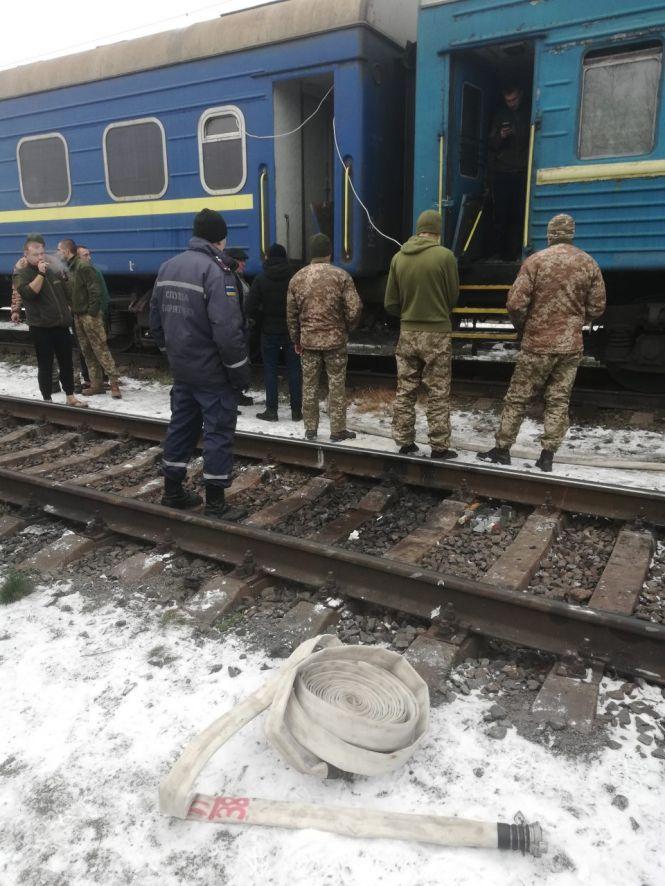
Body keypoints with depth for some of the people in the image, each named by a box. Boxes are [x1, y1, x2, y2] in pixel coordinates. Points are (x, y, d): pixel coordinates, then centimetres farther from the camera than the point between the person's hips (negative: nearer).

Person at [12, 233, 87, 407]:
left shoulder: (52, 271, 15)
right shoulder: (21, 275, -4)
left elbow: (64, 292, 29)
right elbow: (28, 293, -23)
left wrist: (67, 307, 19)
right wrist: (40, 273, -22)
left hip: (62, 326, 6)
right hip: (41, 329, -5)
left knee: (66, 363, 10)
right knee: (45, 366, 0)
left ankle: (70, 397, 20)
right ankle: (47, 400, 10)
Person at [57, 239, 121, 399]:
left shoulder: (83, 267, -13)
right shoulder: (70, 268, 15)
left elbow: (95, 290, -18)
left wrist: (92, 312, -18)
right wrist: (73, 311, 10)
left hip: (90, 315, -9)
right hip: (78, 316, 9)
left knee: (100, 350, -10)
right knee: (87, 352, 9)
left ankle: (114, 383, -8)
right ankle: (97, 384, 14)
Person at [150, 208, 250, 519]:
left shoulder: (168, 267, 8)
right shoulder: (215, 271, -18)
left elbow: (156, 321, 13)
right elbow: (227, 330, -24)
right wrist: (240, 372, -15)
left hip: (182, 369, 8)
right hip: (213, 372, -8)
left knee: (181, 426, 17)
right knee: (219, 432, 2)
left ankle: (173, 491, 28)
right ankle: (215, 504, 8)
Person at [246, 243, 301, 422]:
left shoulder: (260, 279, -4)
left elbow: (250, 308, -8)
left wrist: (263, 322, 6)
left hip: (269, 332, 0)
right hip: (291, 331, 0)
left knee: (270, 371, 7)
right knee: (294, 370, 7)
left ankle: (271, 410, 7)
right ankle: (296, 410, 10)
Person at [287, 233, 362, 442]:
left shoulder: (297, 278, 2)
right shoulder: (340, 276, -7)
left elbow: (291, 314, 7)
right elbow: (355, 308, -10)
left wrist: (296, 339, 17)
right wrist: (347, 328, 8)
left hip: (308, 340, 3)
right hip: (335, 339, -2)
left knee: (309, 386, 11)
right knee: (336, 386, 6)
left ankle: (310, 430, 19)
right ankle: (337, 431, 11)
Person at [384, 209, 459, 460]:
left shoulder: (398, 258, 0)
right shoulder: (444, 255, -10)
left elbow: (390, 303, 3)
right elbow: (453, 296, 0)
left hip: (407, 333, 4)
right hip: (437, 333, -4)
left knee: (405, 390, 11)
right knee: (438, 394, 4)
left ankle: (404, 442, 16)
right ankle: (439, 446, 7)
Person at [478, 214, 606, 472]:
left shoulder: (536, 260, -8)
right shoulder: (589, 264, 3)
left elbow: (515, 304, -12)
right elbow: (596, 308, 7)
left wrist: (521, 326, 8)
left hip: (538, 343, -3)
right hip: (571, 345, 3)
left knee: (517, 398, 7)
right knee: (558, 400, 9)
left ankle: (502, 450, 12)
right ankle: (547, 456, 10)